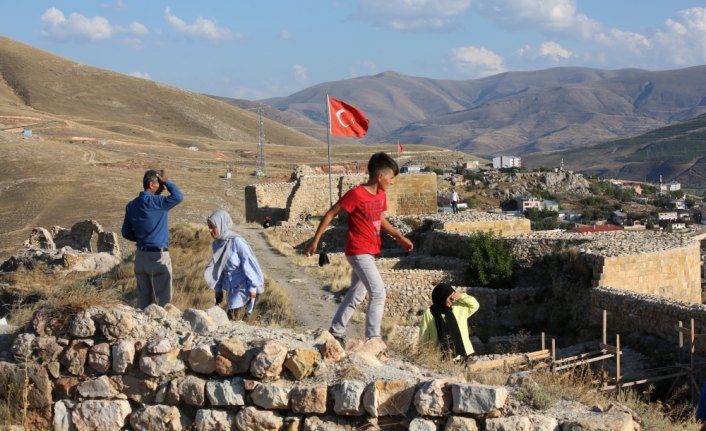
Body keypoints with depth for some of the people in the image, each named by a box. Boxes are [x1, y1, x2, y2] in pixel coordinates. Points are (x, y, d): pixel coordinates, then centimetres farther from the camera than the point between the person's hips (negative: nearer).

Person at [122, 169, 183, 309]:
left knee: (144, 298, 11)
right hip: (158, 256, -7)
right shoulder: (155, 202, -16)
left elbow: (126, 233, 11)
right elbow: (178, 197, -21)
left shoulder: (131, 205, 7)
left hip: (140, 255, 7)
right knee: (163, 298, 0)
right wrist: (166, 181, -8)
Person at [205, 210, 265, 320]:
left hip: (243, 286, -7)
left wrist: (252, 287, -14)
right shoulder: (216, 244, 1)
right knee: (230, 317, 9)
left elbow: (249, 263, -16)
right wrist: (218, 289, 14)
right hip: (231, 288, 7)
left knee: (234, 319, -13)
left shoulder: (237, 242, -20)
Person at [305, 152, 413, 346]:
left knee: (356, 295, 15)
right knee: (378, 292, -13)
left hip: (369, 252, 9)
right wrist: (315, 241, -10)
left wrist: (399, 237, 13)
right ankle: (373, 338, -10)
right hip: (359, 252, -9)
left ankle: (336, 332, 26)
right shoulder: (356, 194, -17)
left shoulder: (381, 195, 7)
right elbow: (330, 215, -11)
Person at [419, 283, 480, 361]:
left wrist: (461, 296, -5)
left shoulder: (458, 308, 6)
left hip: (460, 355, 4)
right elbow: (424, 336, -2)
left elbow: (475, 305, 9)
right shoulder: (429, 313, -6)